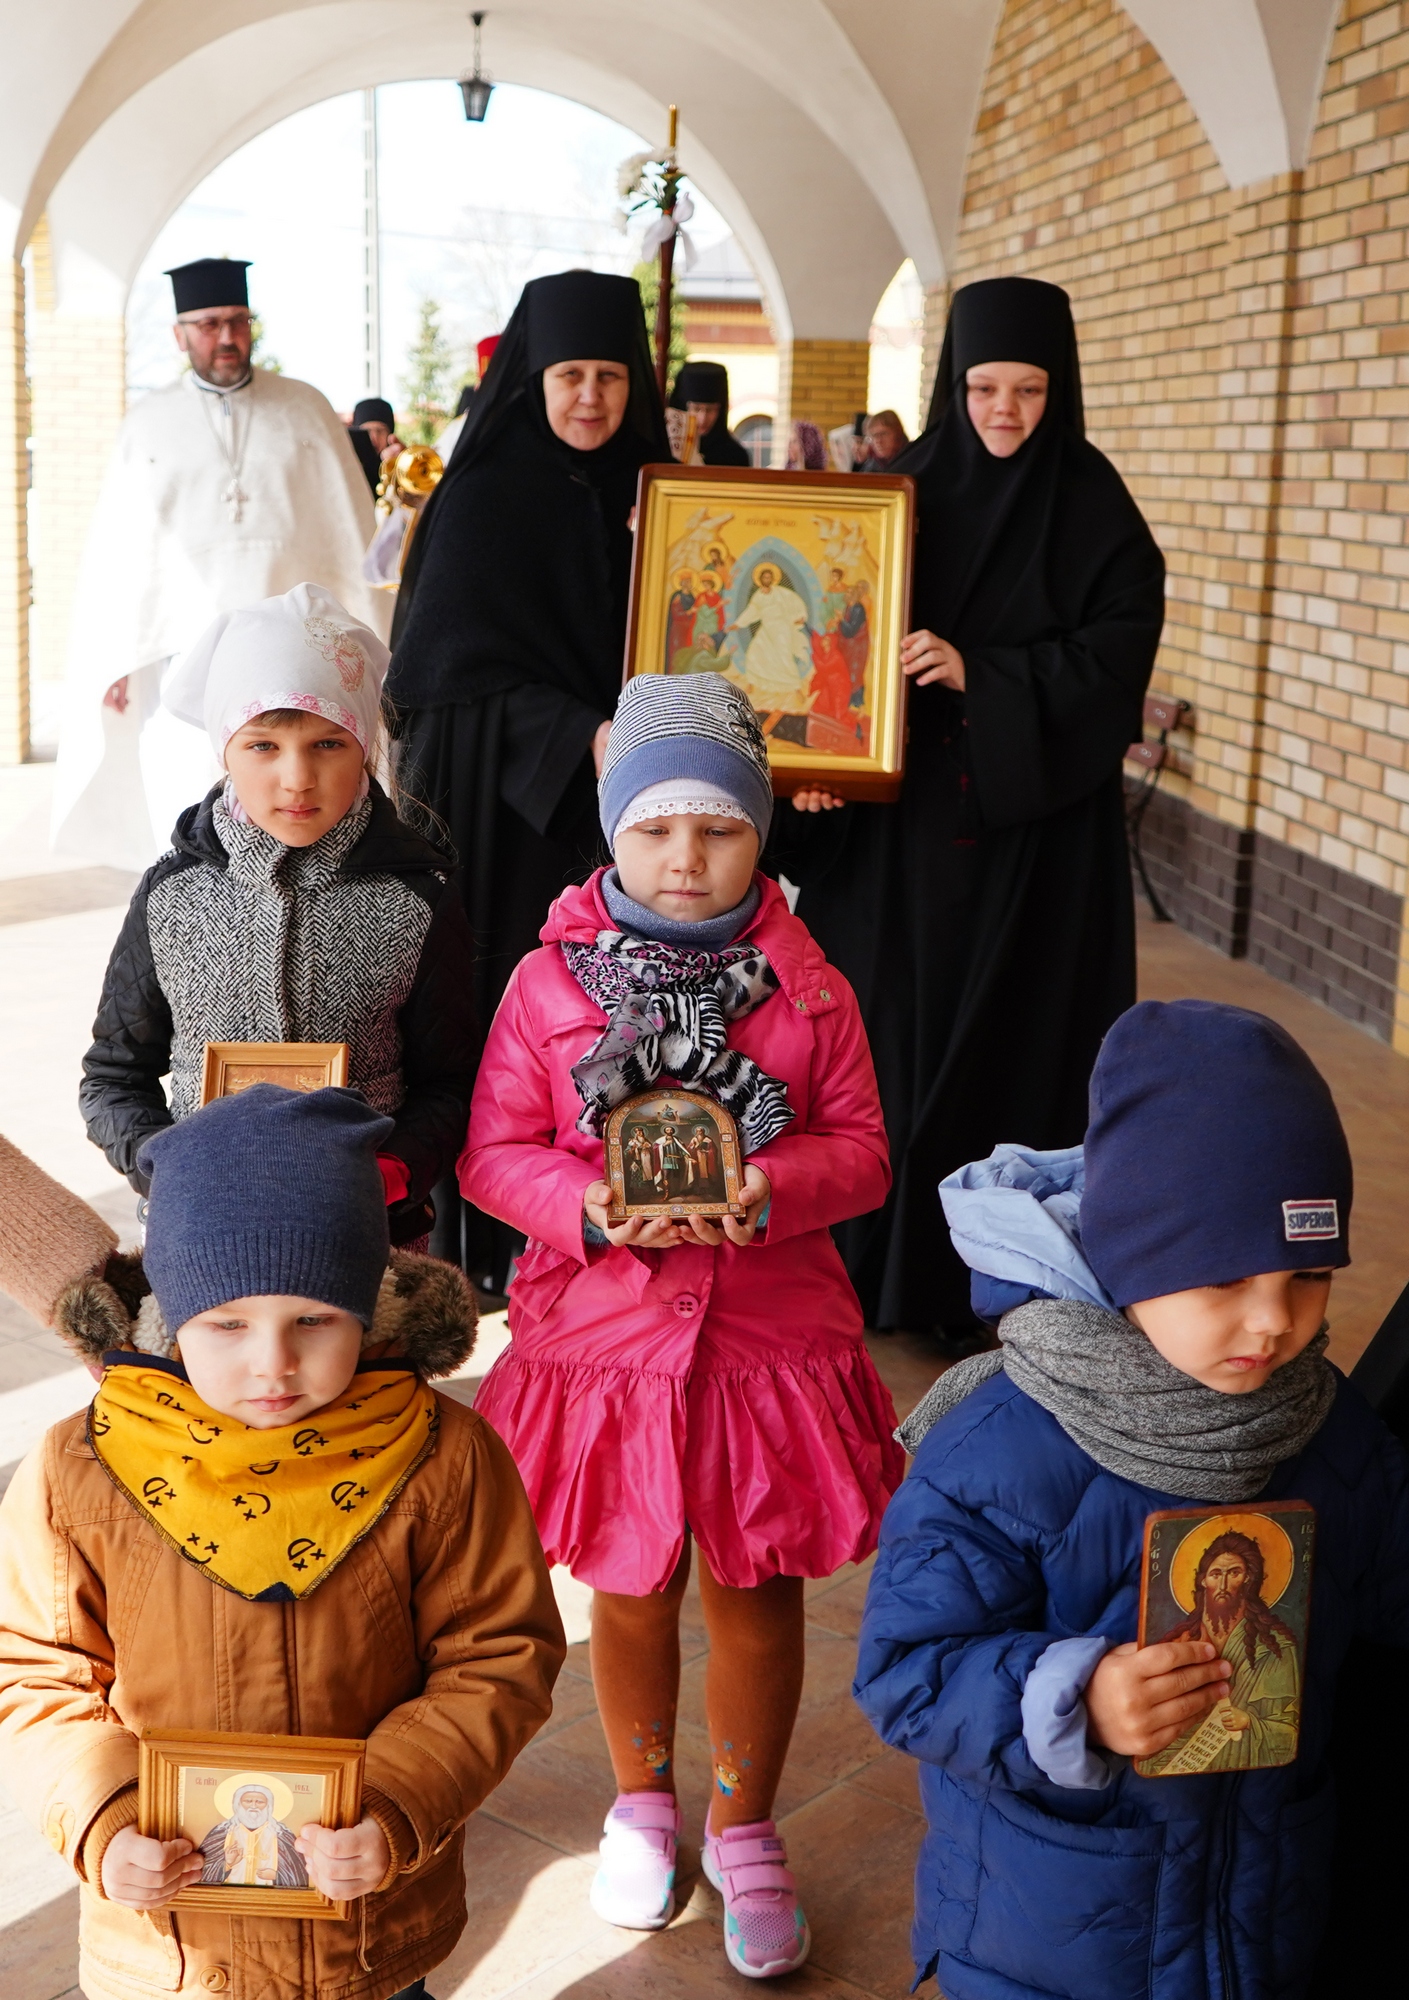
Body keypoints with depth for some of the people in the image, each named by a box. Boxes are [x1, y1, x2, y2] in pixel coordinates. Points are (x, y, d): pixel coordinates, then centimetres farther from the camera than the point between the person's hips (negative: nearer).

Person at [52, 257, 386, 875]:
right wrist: (114, 662, 3)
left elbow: (350, 532, 6)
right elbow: (117, 551, 8)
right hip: (187, 655, 1)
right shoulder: (149, 424, 9)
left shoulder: (306, 411, 8)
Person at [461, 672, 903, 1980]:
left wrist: (767, 1188, -23)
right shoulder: (549, 981, -6)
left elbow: (860, 1149, -3)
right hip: (604, 1336, 0)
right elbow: (493, 1153, -4)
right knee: (628, 1593, 17)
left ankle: (744, 1832, 35)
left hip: (771, 1343, 0)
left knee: (758, 1593, 12)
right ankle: (642, 1804, 43)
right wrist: (592, 1205, -23)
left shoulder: (807, 989, -4)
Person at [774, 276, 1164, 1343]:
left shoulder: (1093, 508, -2)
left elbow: (1117, 654, -10)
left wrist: (979, 674, -20)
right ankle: (866, 1257, 19)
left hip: (1034, 824, -2)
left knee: (1006, 1042, 1)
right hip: (897, 819, 3)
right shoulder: (905, 491, 5)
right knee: (888, 1028, 6)